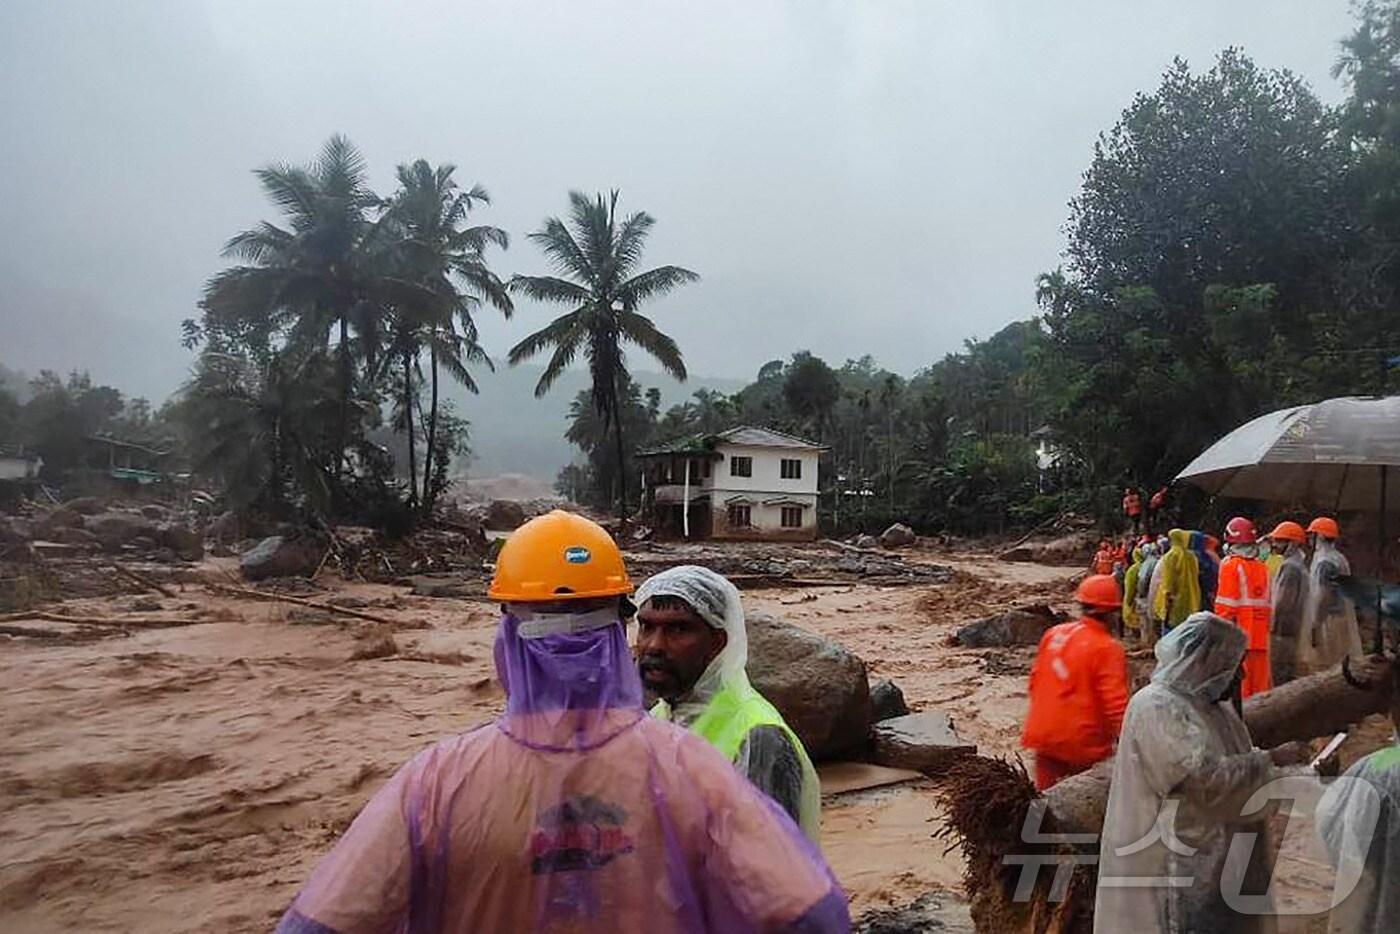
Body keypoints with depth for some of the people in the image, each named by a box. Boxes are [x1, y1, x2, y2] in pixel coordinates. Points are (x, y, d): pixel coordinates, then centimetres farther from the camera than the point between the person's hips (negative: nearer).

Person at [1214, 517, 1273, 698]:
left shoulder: (1231, 565, -7)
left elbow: (1225, 605, -11)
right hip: (1260, 635, 5)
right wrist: (1266, 627, 19)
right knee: (1259, 684, 13)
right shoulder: (1262, 568, 8)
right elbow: (1268, 603, 11)